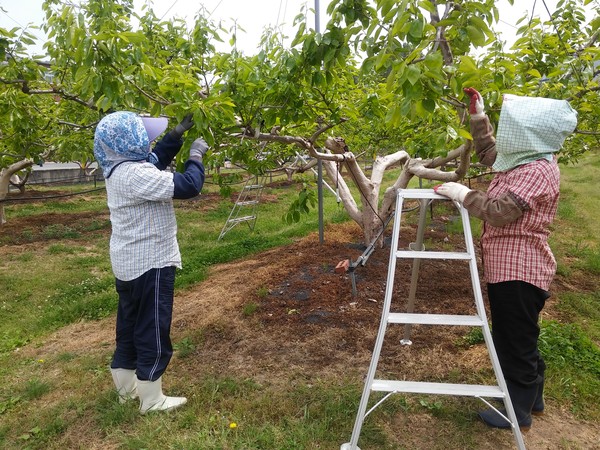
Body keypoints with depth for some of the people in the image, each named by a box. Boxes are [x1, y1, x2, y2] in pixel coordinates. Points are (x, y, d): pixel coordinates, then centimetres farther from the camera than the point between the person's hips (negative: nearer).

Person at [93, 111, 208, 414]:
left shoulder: (118, 170, 7)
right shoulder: (135, 174, -25)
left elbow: (155, 160, 20)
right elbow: (187, 186, -28)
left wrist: (178, 133, 10)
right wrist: (196, 156, -11)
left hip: (128, 263, 10)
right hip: (149, 264, -10)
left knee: (130, 327, 21)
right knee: (153, 332, 3)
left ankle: (126, 387, 36)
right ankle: (152, 400, 17)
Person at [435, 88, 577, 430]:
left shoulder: (537, 171, -22)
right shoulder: (525, 159, 9)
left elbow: (500, 211, -29)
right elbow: (489, 153, 26)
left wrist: (462, 193, -17)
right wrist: (478, 117, 19)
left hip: (518, 272, -10)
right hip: (510, 267, 10)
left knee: (515, 341, 4)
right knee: (520, 339, 23)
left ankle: (519, 412, 23)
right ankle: (532, 398, 42)